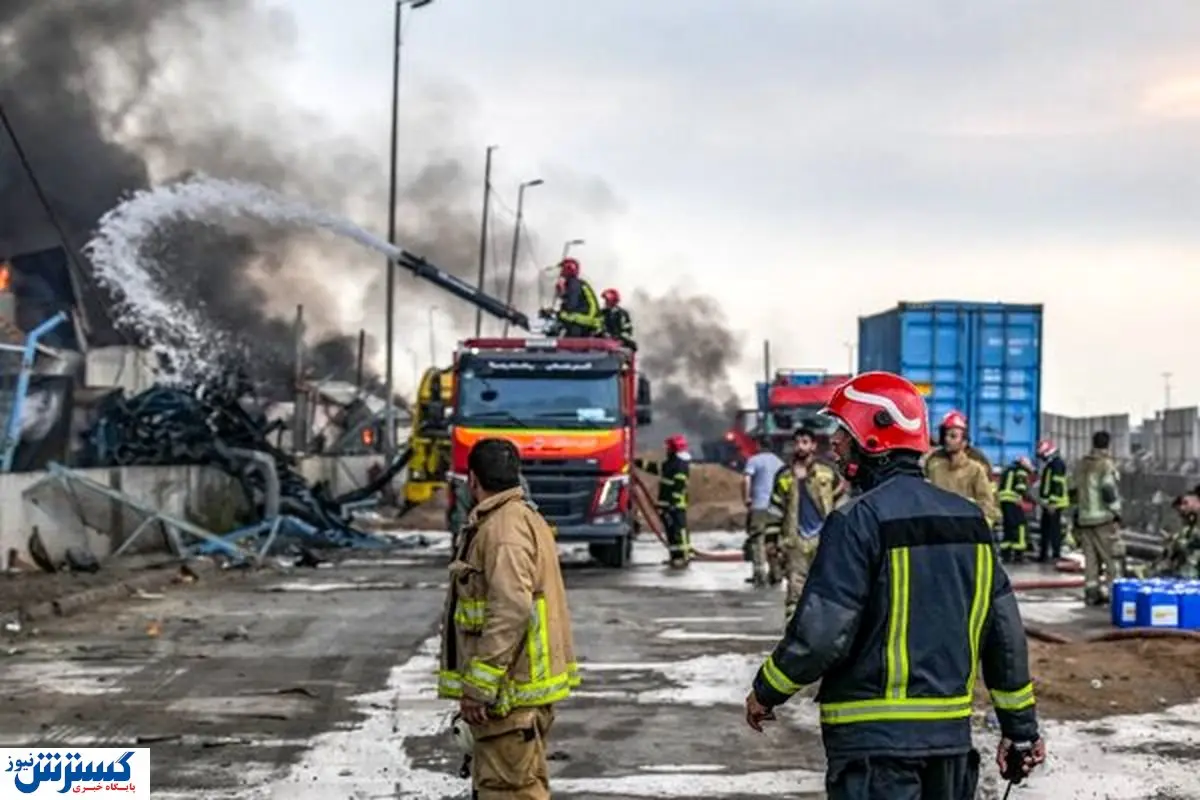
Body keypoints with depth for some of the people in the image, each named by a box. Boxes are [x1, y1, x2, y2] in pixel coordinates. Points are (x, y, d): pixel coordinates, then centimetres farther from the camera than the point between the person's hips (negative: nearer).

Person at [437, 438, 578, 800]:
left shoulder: (504, 529, -17)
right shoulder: (524, 519, 17)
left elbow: (511, 613, -27)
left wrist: (476, 687, -24)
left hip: (510, 692, -11)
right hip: (517, 685, 11)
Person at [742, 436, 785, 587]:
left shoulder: (754, 460, -2)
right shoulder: (780, 462, 17)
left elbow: (746, 479, -16)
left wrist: (746, 499, -6)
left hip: (759, 506, -6)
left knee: (757, 540, -3)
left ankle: (760, 573, -10)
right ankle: (775, 574, 14)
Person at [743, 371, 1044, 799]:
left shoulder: (859, 520, -14)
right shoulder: (967, 517, 9)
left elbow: (820, 633, -18)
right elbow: (1004, 631, 11)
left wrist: (766, 691, 0)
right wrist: (1021, 727, 19)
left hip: (875, 736, -7)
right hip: (951, 733, 8)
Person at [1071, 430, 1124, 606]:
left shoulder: (1081, 465, 13)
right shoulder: (1106, 464, -10)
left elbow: (1073, 491, 19)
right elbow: (1109, 490, -18)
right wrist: (1116, 511, -10)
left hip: (1084, 518, 7)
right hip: (1104, 519, -7)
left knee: (1091, 557, 10)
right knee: (1113, 556, -4)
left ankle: (1091, 592, 10)